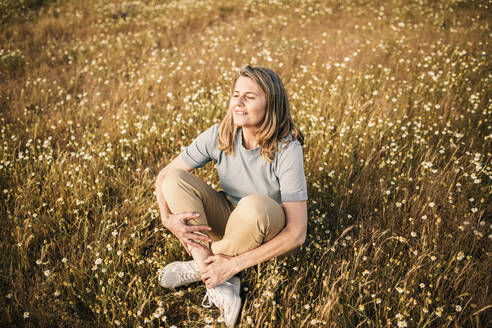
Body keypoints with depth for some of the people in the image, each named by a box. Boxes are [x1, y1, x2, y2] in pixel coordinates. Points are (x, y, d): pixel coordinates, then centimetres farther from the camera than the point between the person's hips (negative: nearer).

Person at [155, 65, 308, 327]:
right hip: (227, 218, 4)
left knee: (253, 206, -39)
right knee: (176, 180, -20)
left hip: (268, 230, -4)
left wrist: (234, 264, -29)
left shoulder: (287, 149, -26)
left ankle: (199, 267, -11)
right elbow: (164, 175, -6)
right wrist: (168, 218, -26)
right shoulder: (219, 136, -14)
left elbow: (297, 234, -28)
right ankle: (217, 284, -22)